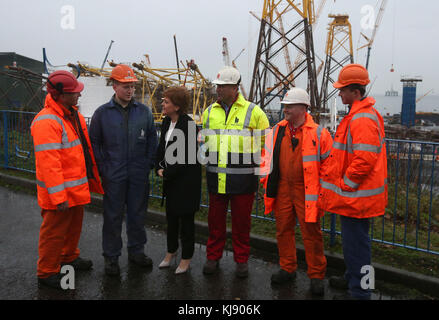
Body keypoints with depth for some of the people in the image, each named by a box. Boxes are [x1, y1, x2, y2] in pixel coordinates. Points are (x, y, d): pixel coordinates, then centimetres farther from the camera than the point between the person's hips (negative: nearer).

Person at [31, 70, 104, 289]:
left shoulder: (74, 115, 9)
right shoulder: (46, 122, -23)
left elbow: (86, 150, 18)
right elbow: (48, 163, -26)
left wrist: (93, 179, 20)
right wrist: (58, 196, -25)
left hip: (77, 188, 9)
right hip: (59, 192, -9)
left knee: (74, 226, 24)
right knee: (54, 232, 5)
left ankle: (69, 257, 45)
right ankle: (47, 272, 23)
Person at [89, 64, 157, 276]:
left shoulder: (144, 111, 5)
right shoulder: (102, 113, -1)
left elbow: (152, 139, 11)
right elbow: (94, 143, 4)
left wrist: (149, 164, 3)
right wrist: (102, 169, -3)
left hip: (139, 175, 2)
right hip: (113, 176, -2)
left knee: (137, 214, 13)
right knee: (113, 216, 6)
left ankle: (136, 251, 29)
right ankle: (111, 256, 20)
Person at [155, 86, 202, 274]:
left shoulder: (188, 125, -19)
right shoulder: (166, 122, 6)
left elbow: (185, 157, -21)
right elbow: (161, 147, 15)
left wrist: (167, 173, -13)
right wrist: (159, 168, 1)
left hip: (186, 180, -8)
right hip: (170, 179, 8)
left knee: (186, 217, 5)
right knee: (171, 216, 18)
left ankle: (186, 257, 21)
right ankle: (171, 251, 37)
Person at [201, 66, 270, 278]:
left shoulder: (253, 112, -2)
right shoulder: (209, 112, 9)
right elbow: (204, 141, 21)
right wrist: (205, 161, 15)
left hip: (242, 178, -3)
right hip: (216, 177, 3)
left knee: (241, 220, 8)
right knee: (215, 218, 12)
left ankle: (241, 260, 23)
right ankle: (213, 257, 27)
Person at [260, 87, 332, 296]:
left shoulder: (318, 133, -7)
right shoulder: (277, 131, 6)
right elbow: (267, 156, 16)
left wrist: (323, 189, -4)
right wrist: (267, 181, 12)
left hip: (306, 191, -4)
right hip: (282, 189, 5)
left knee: (311, 233, 2)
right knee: (283, 230, 13)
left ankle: (316, 276, 18)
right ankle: (287, 269, 30)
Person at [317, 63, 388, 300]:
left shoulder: (362, 119, -21)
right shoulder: (363, 113, 14)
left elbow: (364, 160, -28)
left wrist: (345, 185, -17)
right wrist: (344, 184, 20)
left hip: (355, 196, -11)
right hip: (354, 195, 11)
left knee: (355, 243, -1)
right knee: (352, 239, 23)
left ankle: (359, 291, 12)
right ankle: (352, 279, 39)